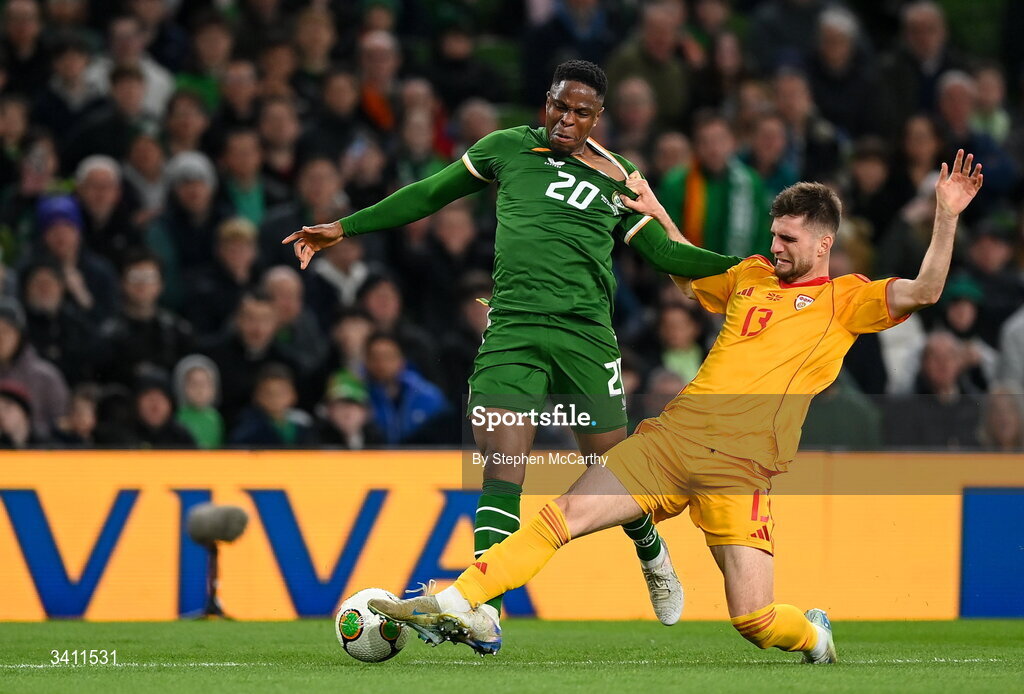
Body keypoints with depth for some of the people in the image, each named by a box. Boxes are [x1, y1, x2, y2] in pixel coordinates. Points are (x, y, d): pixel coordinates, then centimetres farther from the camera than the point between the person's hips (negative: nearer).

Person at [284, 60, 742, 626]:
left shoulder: (618, 182, 11)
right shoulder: (509, 149, 12)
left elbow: (665, 251, 15)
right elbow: (430, 195, 19)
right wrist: (344, 228, 19)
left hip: (585, 334, 0)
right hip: (511, 329, 0)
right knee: (502, 474, -14)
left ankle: (653, 556, 37)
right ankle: (485, 612, -19)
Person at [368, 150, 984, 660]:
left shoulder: (848, 300, 6)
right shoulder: (752, 277, 21)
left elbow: (923, 293, -9)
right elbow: (690, 275, 41)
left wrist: (947, 217, -18)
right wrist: (655, 213, 34)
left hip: (739, 466, -4)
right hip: (673, 433, 5)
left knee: (754, 618, -12)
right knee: (564, 514, -10)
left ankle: (814, 637, 23)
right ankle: (454, 606, -12)